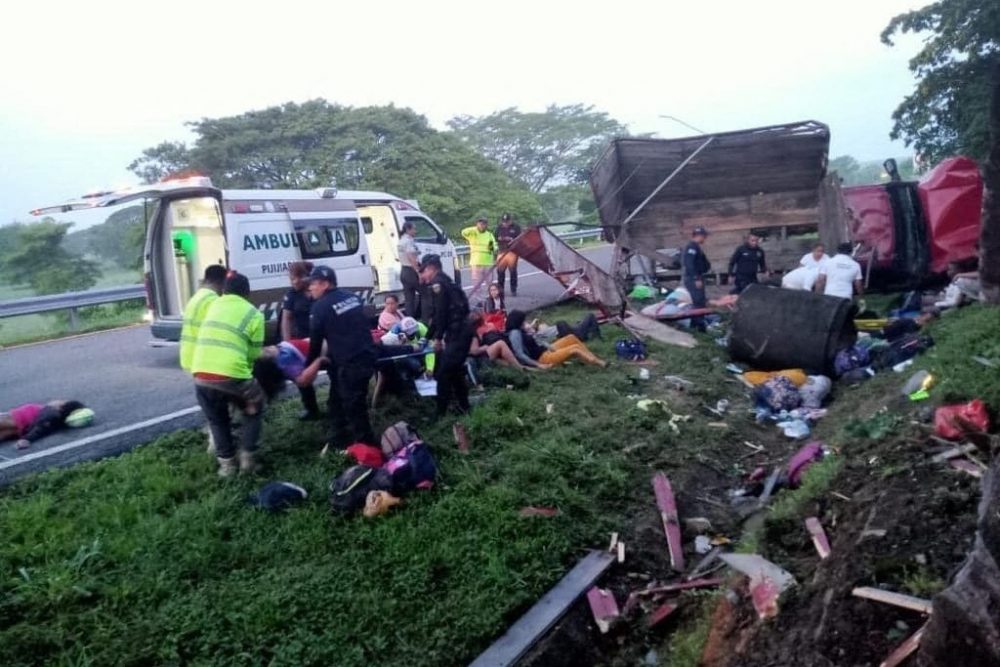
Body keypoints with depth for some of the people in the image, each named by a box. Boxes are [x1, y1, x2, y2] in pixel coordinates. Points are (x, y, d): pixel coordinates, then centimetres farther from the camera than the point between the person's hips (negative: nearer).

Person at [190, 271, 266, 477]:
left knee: (217, 420, 26)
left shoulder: (214, 305, 17)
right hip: (232, 376, -3)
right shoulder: (254, 314, 5)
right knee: (254, 410, 24)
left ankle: (227, 463, 27)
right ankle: (247, 458, 19)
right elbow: (254, 353, 6)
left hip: (201, 375, 4)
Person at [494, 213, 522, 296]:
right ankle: (500, 289, 15)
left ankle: (513, 290, 7)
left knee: (513, 271, -2)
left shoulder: (516, 227, -1)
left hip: (512, 251, -3)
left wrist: (513, 240, -21)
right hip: (502, 252, 3)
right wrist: (499, 239, -7)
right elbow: (494, 237, 15)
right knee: (500, 270, 1)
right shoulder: (499, 227, 11)